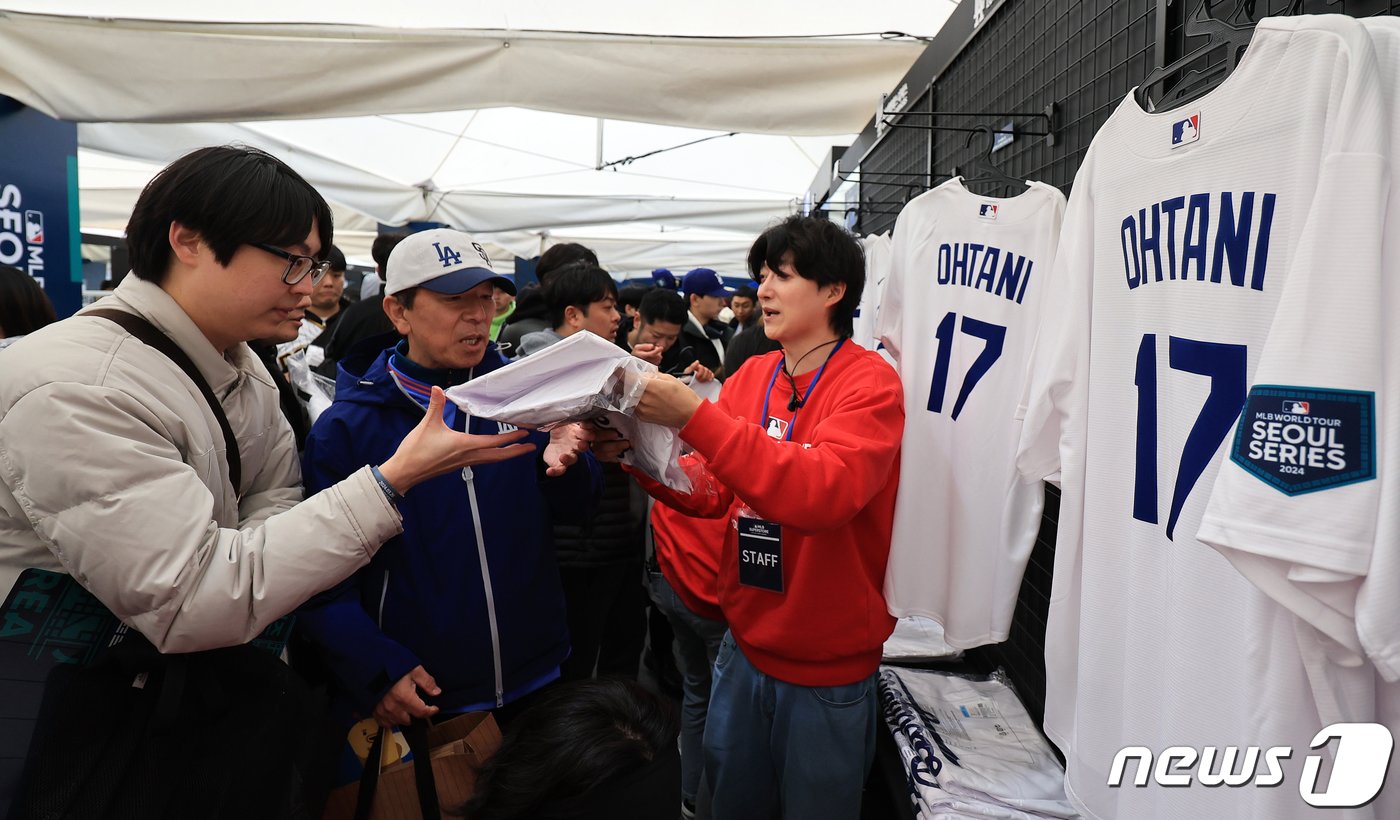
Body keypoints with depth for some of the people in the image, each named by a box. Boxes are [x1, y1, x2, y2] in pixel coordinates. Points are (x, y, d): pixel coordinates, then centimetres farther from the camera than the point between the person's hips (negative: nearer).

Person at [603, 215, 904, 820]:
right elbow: (711, 493, 0)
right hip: (745, 645, 5)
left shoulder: (870, 383, -15)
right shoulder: (751, 375, 1)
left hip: (826, 670, -5)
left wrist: (696, 416, -36)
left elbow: (823, 491, -32)